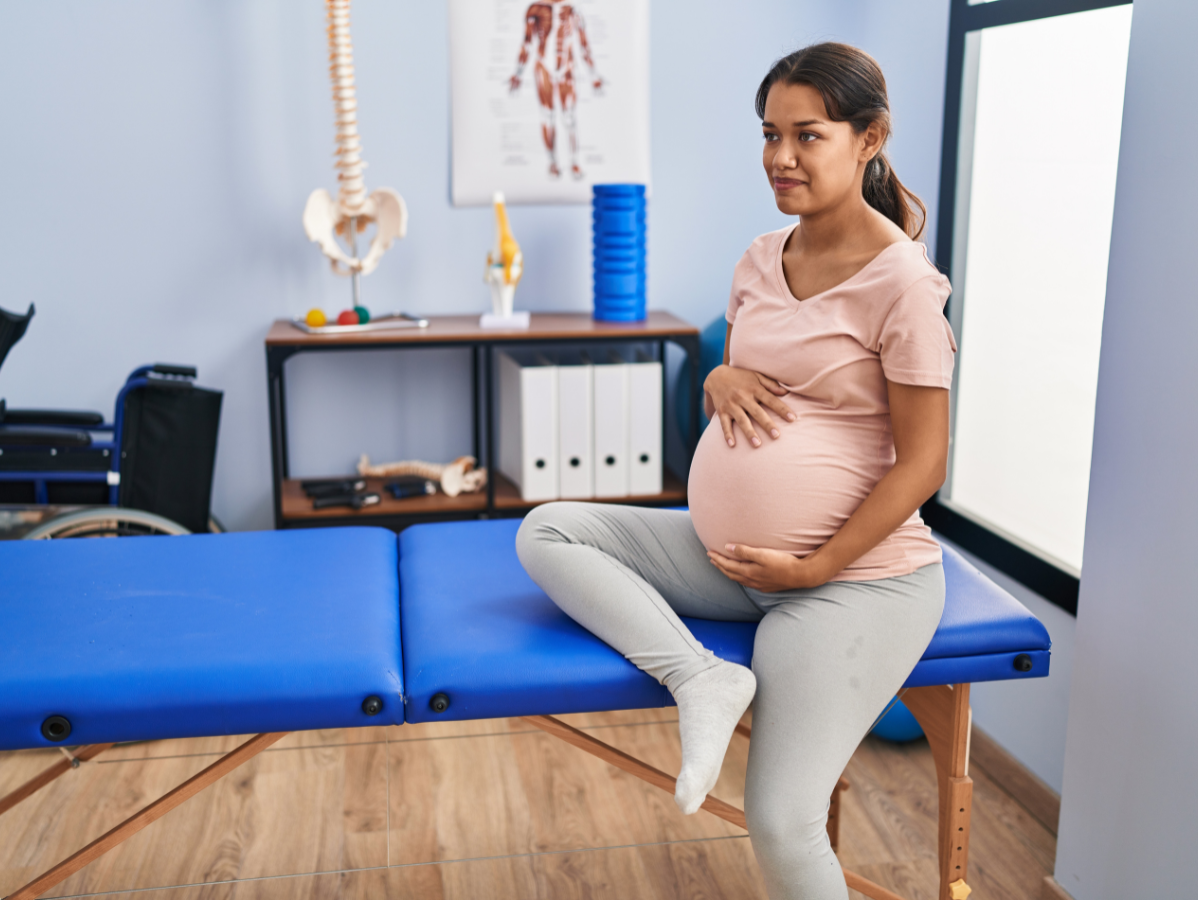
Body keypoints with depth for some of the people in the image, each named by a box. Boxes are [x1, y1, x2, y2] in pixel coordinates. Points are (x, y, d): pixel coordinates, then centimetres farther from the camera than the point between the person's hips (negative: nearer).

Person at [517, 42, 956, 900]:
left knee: (782, 826, -13)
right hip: (726, 554, 7)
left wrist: (815, 567, -14)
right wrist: (722, 379, -5)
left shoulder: (900, 280, -14)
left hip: (856, 574, -7)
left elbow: (922, 461, -12)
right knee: (548, 531, -5)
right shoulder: (762, 259, 7)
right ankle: (701, 677, -15)